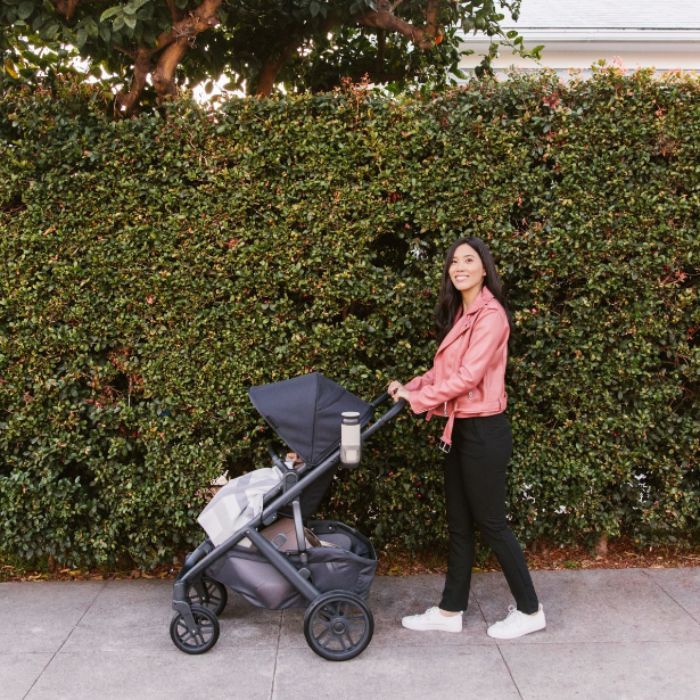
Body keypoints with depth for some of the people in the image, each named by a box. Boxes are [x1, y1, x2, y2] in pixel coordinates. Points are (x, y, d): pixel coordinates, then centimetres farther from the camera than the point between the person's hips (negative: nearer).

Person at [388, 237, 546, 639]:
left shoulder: (490, 315, -15)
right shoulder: (460, 315, 13)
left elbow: (468, 376, -21)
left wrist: (416, 398, -14)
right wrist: (412, 385, 2)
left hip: (484, 431, -9)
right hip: (461, 429, 9)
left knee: (490, 522, 2)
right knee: (460, 524, 13)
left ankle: (530, 611, 18)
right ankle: (451, 611, 24)